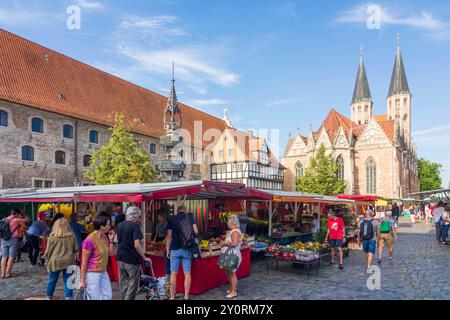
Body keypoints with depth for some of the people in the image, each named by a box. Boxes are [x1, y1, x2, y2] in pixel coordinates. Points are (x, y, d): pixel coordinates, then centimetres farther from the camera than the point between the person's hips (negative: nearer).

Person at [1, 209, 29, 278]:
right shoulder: (16, 220, -7)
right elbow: (27, 219, 2)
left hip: (4, 240, 6)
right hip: (13, 239, -5)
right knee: (11, 257, 0)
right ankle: (8, 273, 0)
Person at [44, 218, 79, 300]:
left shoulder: (52, 237, -8)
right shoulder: (72, 236, -5)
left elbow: (47, 251, -1)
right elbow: (76, 250, 2)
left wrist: (46, 261, 13)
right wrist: (75, 259, 18)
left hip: (55, 262, 0)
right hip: (68, 262, 0)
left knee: (52, 280, 17)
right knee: (67, 281, 8)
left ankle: (49, 297, 32)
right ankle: (68, 297, 11)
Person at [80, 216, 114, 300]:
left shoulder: (105, 237, 6)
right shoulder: (90, 239, -17)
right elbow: (84, 261, -15)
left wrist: (111, 240, 3)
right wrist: (83, 280, -14)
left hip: (103, 272, 8)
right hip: (92, 273, -8)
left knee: (108, 296, 9)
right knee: (96, 298, 0)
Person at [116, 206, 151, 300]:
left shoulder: (119, 225, 6)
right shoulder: (135, 226, -15)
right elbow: (136, 245, -22)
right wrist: (144, 258, -12)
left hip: (121, 258, 7)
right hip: (132, 260, -7)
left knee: (123, 284, 18)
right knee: (132, 285, 4)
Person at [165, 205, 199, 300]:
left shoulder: (172, 219, 3)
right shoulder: (190, 217, 3)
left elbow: (169, 236, 0)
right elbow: (196, 232, -1)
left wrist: (168, 250, 7)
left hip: (175, 249, 0)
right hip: (187, 249, 0)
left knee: (173, 274, 6)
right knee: (187, 274, 7)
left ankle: (172, 296, 12)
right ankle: (186, 296, 12)